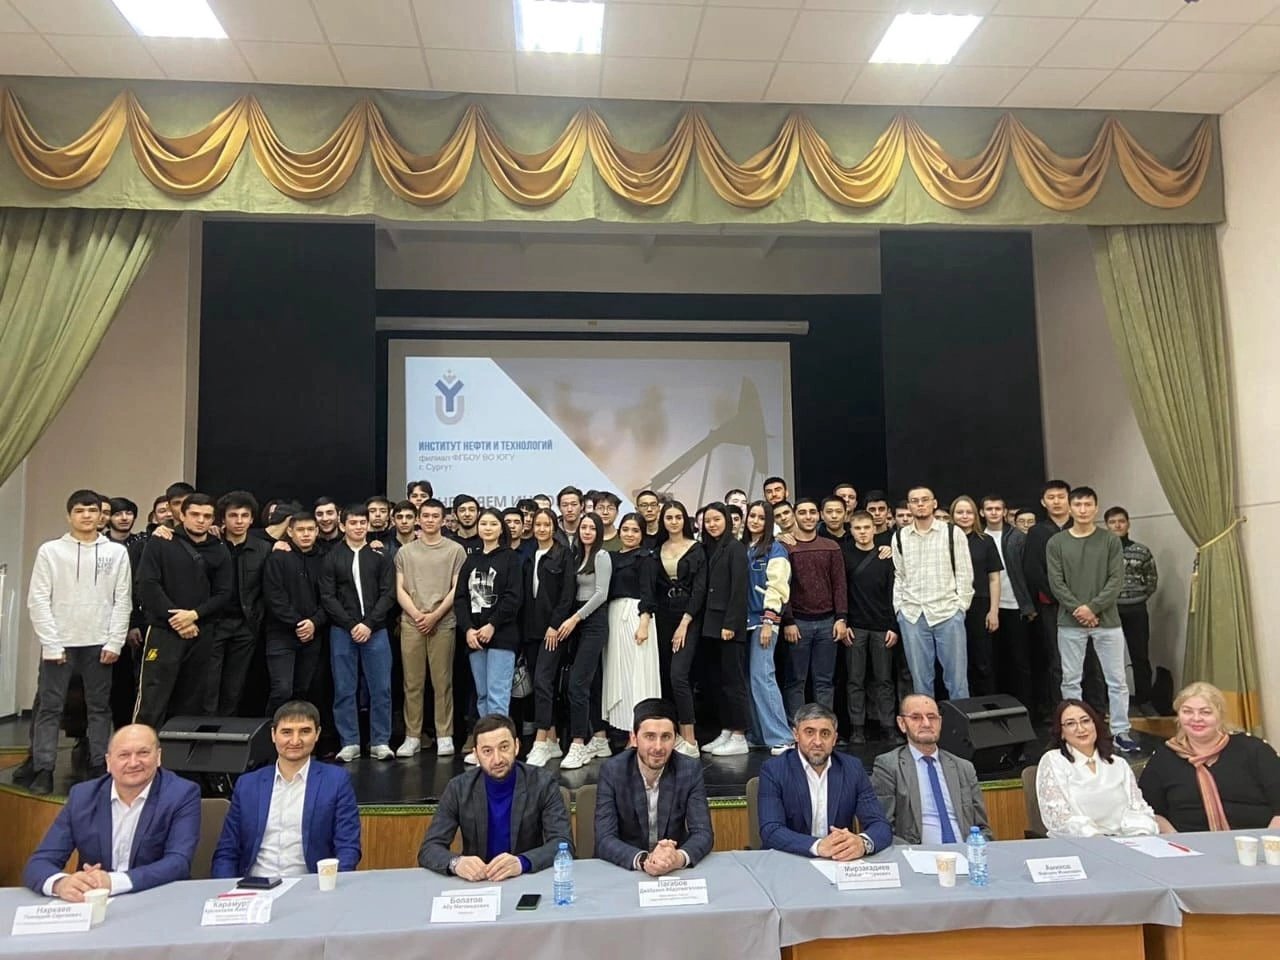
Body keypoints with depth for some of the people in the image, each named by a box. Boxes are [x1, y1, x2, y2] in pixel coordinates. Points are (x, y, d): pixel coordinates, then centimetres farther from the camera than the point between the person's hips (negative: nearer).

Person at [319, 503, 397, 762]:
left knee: (381, 689, 1)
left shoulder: (380, 555, 5)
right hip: (342, 631, 0)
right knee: (344, 690, 5)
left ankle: (380, 742, 11)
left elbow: (388, 594, -1)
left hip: (375, 631, 0)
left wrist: (369, 624, -11)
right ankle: (349, 743, 15)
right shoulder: (332, 557, 5)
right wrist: (350, 625, -10)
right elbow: (327, 597, 0)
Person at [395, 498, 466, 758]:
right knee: (412, 682, 5)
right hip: (411, 623, 2)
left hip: (443, 623, -2)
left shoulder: (455, 550, 4)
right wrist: (417, 614, -8)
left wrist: (435, 615, -10)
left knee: (442, 681, 1)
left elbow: (456, 588, -1)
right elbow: (399, 588, 7)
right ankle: (412, 736, 13)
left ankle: (444, 736, 10)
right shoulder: (405, 551, 11)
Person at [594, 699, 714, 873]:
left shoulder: (690, 769, -8)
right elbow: (604, 840, -16)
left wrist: (679, 858, -31)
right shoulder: (612, 770, -11)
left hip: (676, 871, 2)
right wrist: (643, 860, -33)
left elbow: (703, 833, -10)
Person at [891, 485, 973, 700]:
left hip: (948, 612, -2)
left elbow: (965, 573, 2)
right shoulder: (899, 536, 8)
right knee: (920, 678, 9)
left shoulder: (953, 533, 1)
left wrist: (961, 605, -4)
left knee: (956, 676, 3)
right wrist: (898, 607, 7)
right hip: (911, 615, 2)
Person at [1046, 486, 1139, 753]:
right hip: (1070, 622, 0)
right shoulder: (1056, 543, 2)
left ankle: (1120, 732, 15)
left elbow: (1116, 580, -5)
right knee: (1071, 680, 6)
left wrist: (1093, 607, -14)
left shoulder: (1111, 541, 2)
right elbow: (1056, 583, -3)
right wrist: (1078, 609, -13)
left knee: (1117, 680, 4)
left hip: (1107, 621, 0)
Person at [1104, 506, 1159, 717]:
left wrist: (1140, 597, 5)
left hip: (1136, 610, 1)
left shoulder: (1142, 551, 3)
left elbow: (1152, 579, 12)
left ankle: (1144, 700, 16)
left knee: (1140, 656, 5)